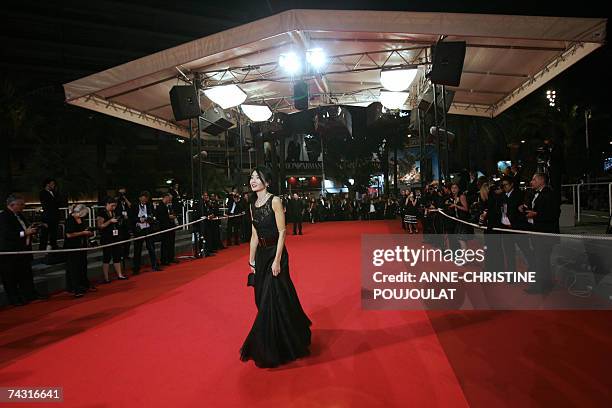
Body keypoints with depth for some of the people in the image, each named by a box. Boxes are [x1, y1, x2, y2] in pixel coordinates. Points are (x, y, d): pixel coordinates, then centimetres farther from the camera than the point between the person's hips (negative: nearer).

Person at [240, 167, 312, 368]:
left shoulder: (275, 201, -13)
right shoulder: (253, 205, 8)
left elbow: (282, 232, -15)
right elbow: (255, 236, 12)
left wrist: (277, 260, -19)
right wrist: (251, 261, 11)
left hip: (275, 254, -7)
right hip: (261, 255, 7)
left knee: (273, 301, 0)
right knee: (263, 300, 15)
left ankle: (270, 351, 15)